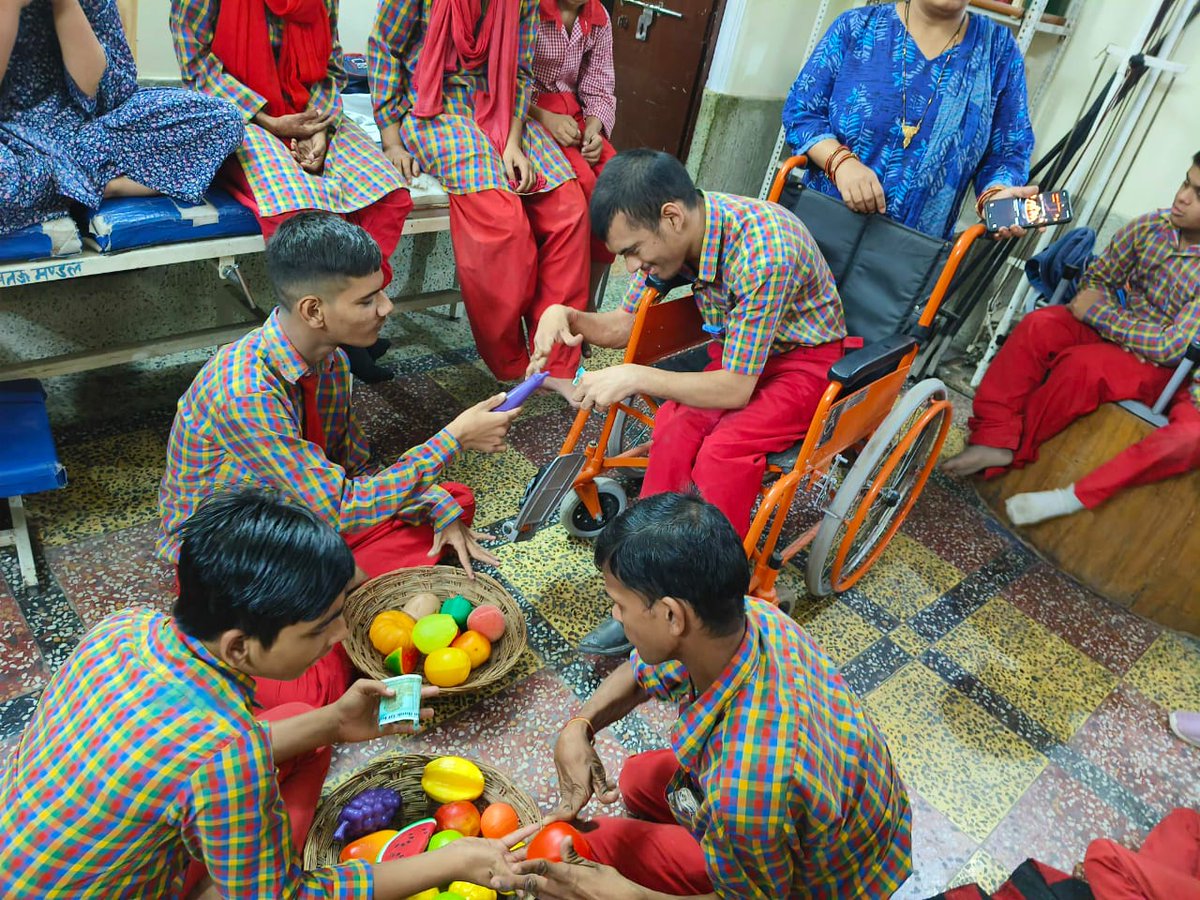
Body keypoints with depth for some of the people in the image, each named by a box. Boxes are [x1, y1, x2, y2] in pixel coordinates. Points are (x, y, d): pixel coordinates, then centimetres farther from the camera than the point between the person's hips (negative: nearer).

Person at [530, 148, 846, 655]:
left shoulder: (764, 251, -34)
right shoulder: (675, 230, -11)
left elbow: (735, 389, -30)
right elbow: (624, 326, 2)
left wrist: (635, 377, -35)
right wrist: (565, 315, -18)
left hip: (805, 362, -6)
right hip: (737, 350, 6)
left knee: (724, 450, -30)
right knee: (675, 429, -23)